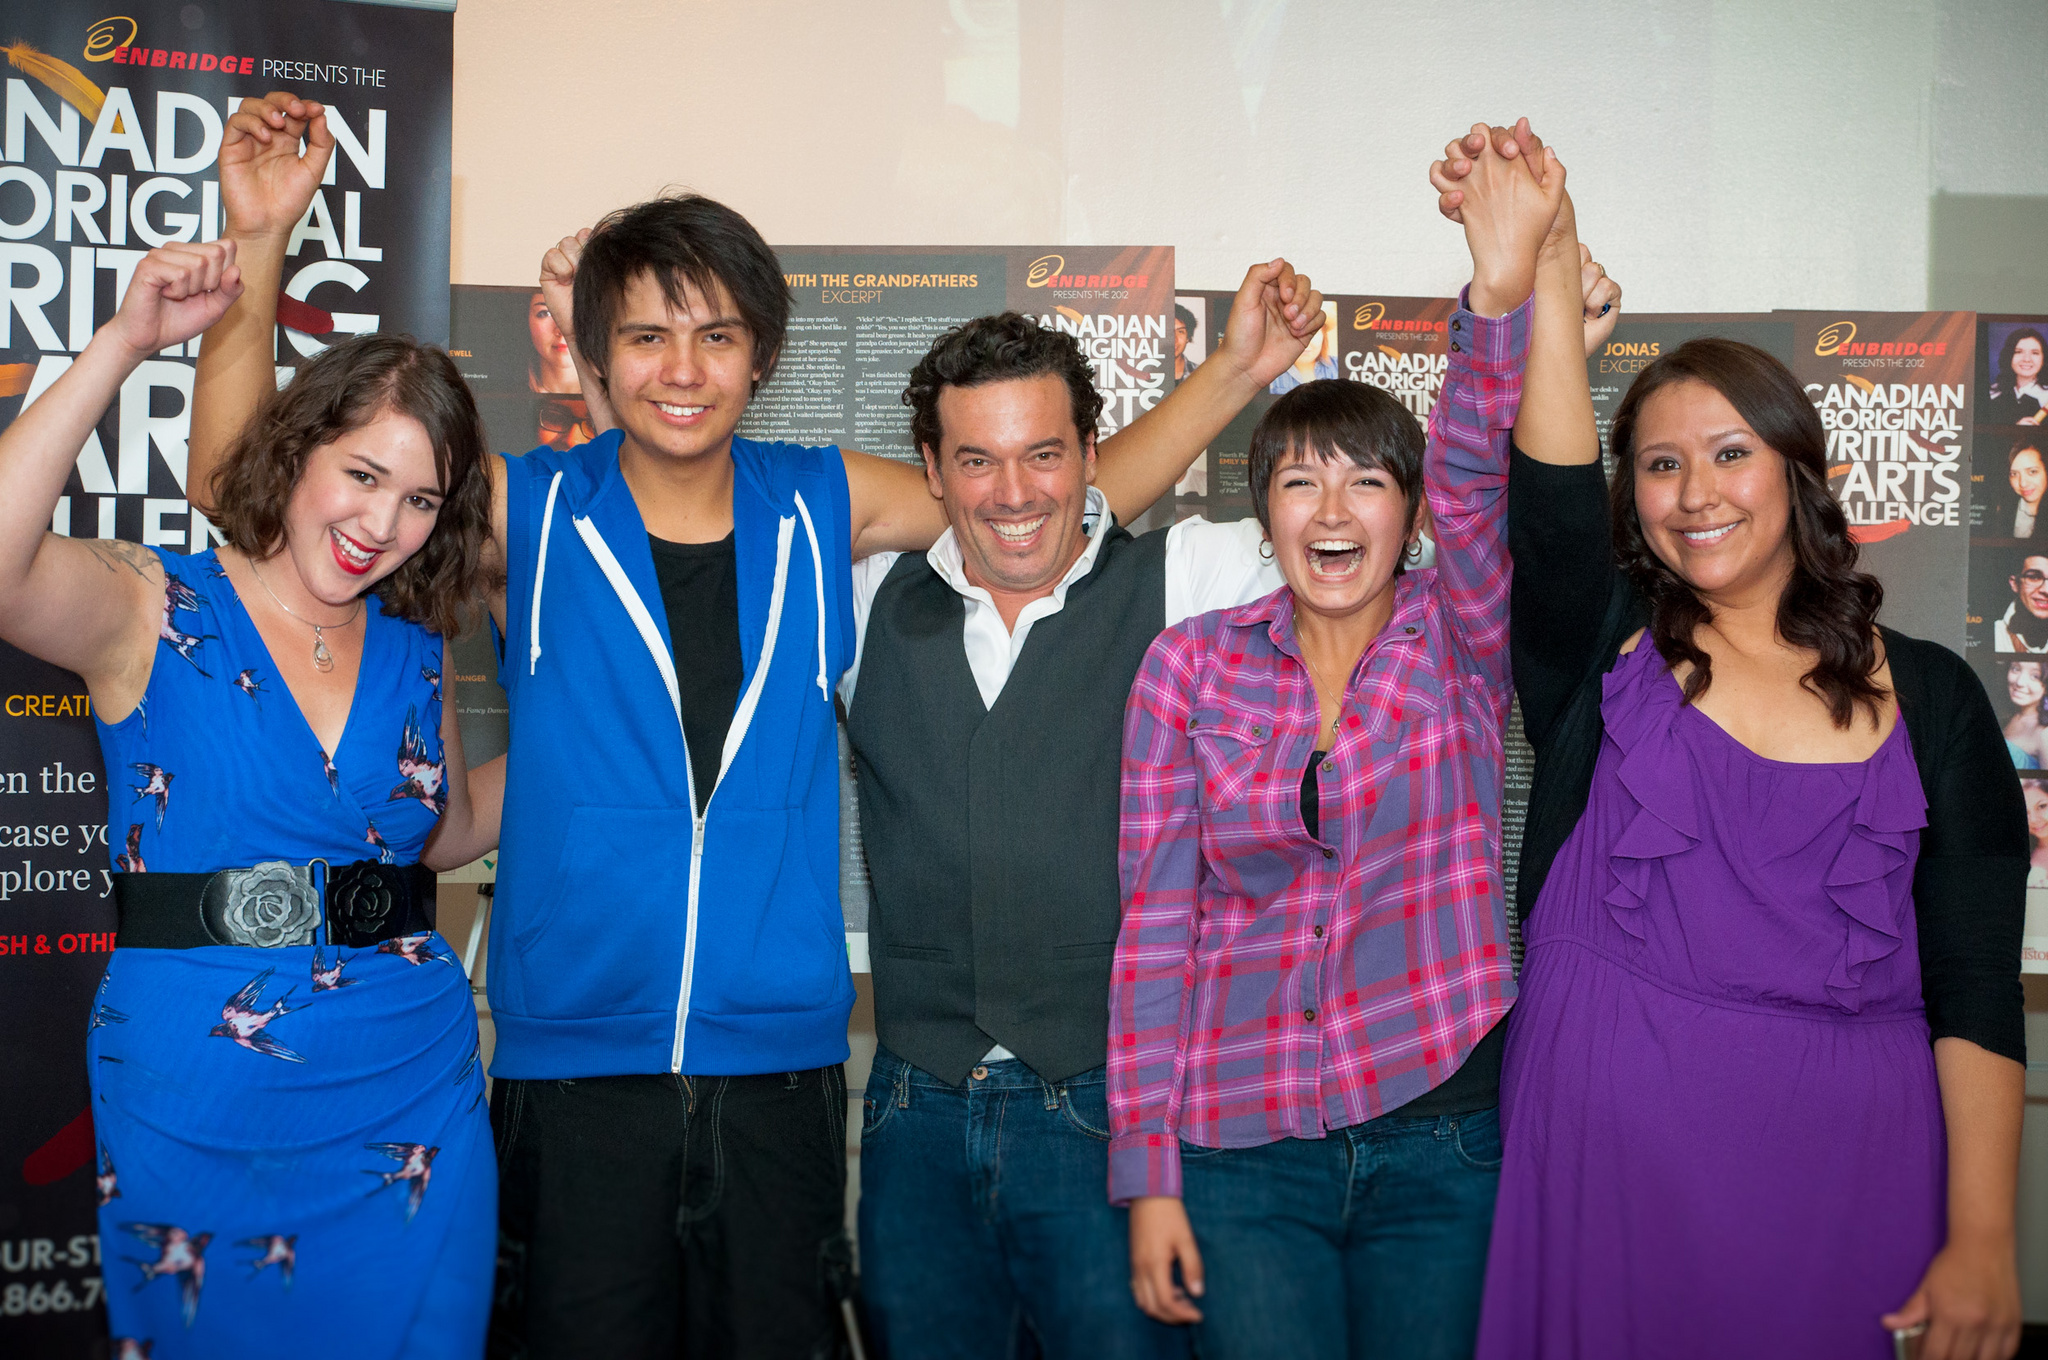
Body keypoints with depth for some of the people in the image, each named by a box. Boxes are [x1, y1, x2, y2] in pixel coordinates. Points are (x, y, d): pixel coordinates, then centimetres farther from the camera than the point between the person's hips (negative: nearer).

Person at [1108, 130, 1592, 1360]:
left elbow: (1476, 478, -18)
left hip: (1443, 1144, 1)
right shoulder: (1192, 665, 1)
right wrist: (1147, 1170, -3)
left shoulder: (1460, 642, 1)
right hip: (1243, 1152, 0)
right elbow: (1154, 922, 0)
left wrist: (1503, 287, -36)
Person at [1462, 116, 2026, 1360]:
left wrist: (1982, 1239, -7)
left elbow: (1977, 991, 0)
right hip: (1607, 1156, 0)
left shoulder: (1928, 696, 4)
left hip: (1842, 1165, 1)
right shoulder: (1600, 647, 4)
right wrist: (1545, 280, -29)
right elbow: (1551, 507, -17)